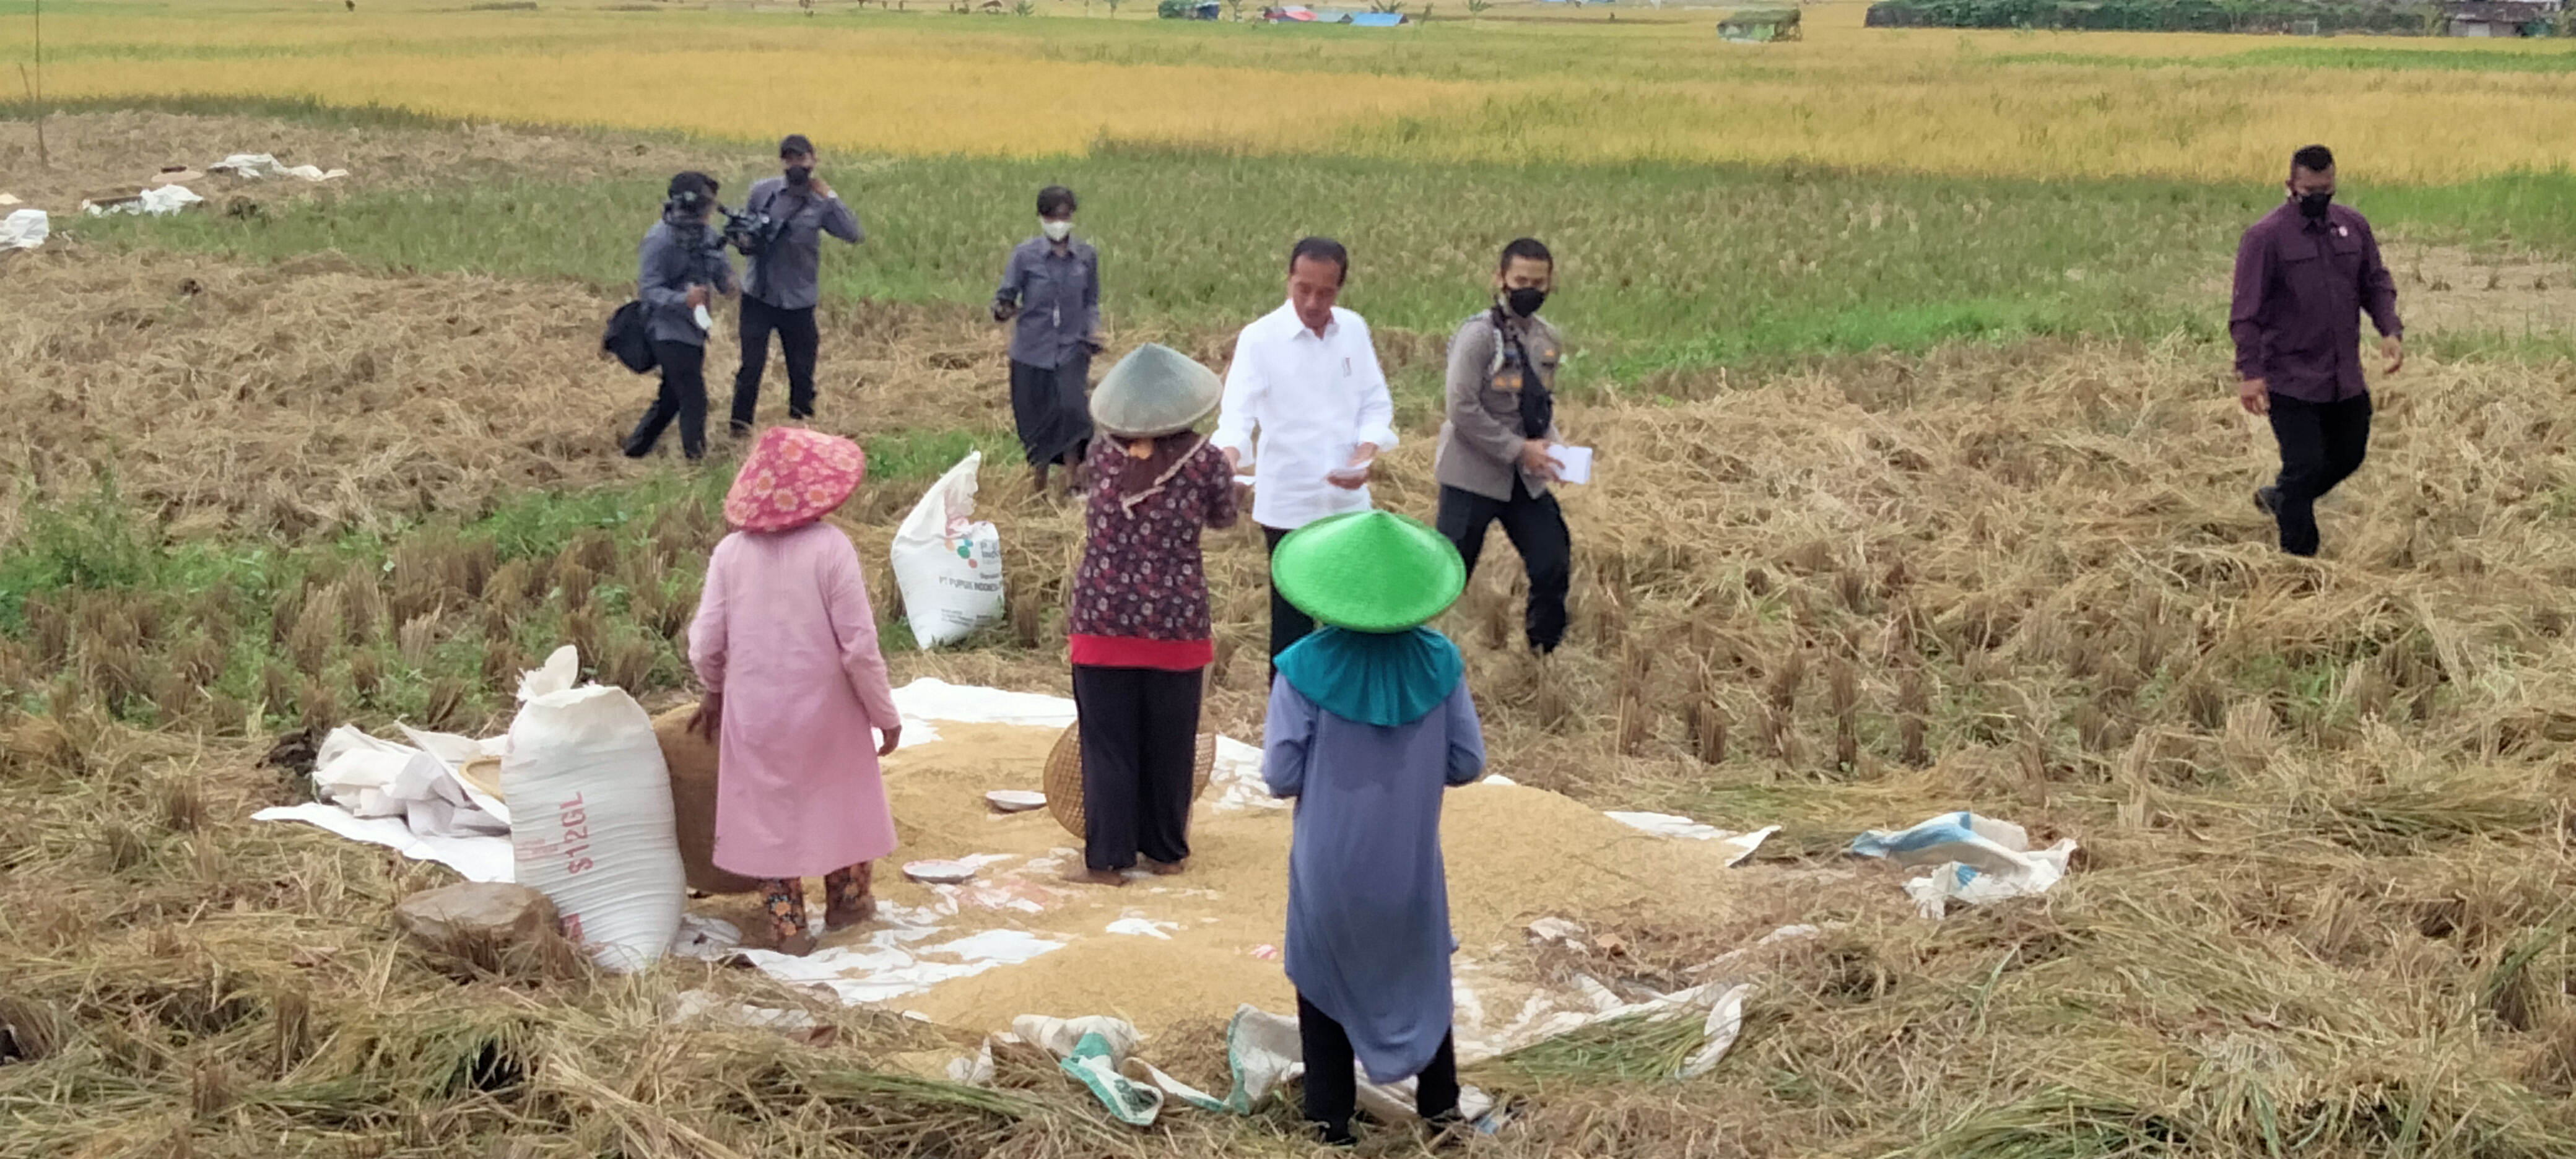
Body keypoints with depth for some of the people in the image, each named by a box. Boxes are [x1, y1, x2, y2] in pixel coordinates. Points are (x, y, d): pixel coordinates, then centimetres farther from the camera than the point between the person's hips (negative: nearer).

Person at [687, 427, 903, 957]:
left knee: (768, 813, 15)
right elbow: (859, 646, -15)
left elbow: (705, 645, -3)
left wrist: (716, 692, 18)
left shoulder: (731, 552, -6)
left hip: (754, 711, 1)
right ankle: (846, 900, 36)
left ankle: (788, 927, 17)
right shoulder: (830, 547, -15)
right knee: (842, 797, 22)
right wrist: (886, 714, -3)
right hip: (824, 709, -1)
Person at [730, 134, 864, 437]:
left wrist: (829, 196, -21)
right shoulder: (761, 192, -3)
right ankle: (740, 425, 12)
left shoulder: (820, 203, -6)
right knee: (751, 365, -2)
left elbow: (854, 235, -19)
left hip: (799, 301, 0)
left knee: (802, 370, 10)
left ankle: (800, 423, 30)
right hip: (759, 296, 0)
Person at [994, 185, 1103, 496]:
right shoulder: (1025, 255, -5)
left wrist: (1093, 331, -4)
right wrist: (1003, 310, -24)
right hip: (1032, 351, 0)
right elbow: (1006, 294, -2)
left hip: (1072, 349, 0)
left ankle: (1073, 481, -7)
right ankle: (1039, 486, 22)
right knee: (1034, 418, 5)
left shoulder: (1086, 256, 2)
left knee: (1072, 407, -19)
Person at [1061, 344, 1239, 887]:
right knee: (1169, 743, 13)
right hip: (1176, 619, 0)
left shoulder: (1103, 452, -4)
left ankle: (1107, 857, 8)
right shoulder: (1205, 461, -8)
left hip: (1102, 616, 0)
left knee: (1107, 742, 6)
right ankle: (1164, 849, 23)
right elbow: (1223, 518, 9)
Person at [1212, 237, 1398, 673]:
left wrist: (1366, 455, -10)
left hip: (1349, 501, 4)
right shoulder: (1260, 338, -10)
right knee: (1291, 621, 2)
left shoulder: (1353, 329, 3)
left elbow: (1377, 403, 8)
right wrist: (1229, 453, -40)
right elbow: (1237, 412, -19)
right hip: (1289, 506, -4)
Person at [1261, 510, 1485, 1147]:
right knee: (1419, 973, 23)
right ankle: (1440, 1104, 30)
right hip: (1410, 860, 2)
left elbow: (1281, 778, -16)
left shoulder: (1304, 670, -19)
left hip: (1330, 863, -2)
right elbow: (1467, 764, -5)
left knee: (1326, 978, 17)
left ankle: (1329, 1118, 22)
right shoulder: (1439, 662, -12)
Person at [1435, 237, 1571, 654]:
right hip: (1474, 476, -6)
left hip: (1527, 479, 6)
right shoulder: (1478, 335, -15)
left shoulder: (1548, 338, 6)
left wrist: (1547, 443, 0)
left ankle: (1545, 658, 23)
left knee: (1554, 566, 6)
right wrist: (1519, 450, -18)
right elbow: (1462, 410, -19)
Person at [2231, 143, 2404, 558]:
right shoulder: (2265, 236, -11)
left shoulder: (2354, 227, 5)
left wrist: (2391, 330, -5)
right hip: (2291, 383, -6)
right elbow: (2246, 310, -13)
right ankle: (2299, 554, 8)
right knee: (2306, 467, -5)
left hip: (2346, 380, 6)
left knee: (2349, 455, 16)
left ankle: (2279, 498, 39)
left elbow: (2376, 284, 14)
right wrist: (2249, 372, -19)